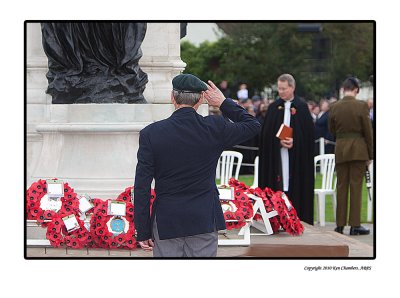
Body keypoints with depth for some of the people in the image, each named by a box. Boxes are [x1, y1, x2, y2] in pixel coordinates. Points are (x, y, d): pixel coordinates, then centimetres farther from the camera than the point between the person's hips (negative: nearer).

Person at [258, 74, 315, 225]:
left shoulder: (301, 107, 2)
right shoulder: (273, 107, 9)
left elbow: (308, 132, -2)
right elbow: (266, 133, 5)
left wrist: (294, 141, -15)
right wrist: (279, 142, -11)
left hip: (297, 155, -2)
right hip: (276, 155, 2)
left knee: (295, 188, -3)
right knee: (278, 186, -2)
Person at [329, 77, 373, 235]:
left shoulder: (334, 107, -1)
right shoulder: (361, 106, -8)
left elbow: (331, 130, 9)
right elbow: (368, 131, -5)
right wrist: (369, 154, 3)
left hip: (340, 149, 3)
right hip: (358, 149, -3)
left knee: (341, 187, 9)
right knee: (356, 186, 0)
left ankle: (340, 225, 10)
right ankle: (355, 225, 0)